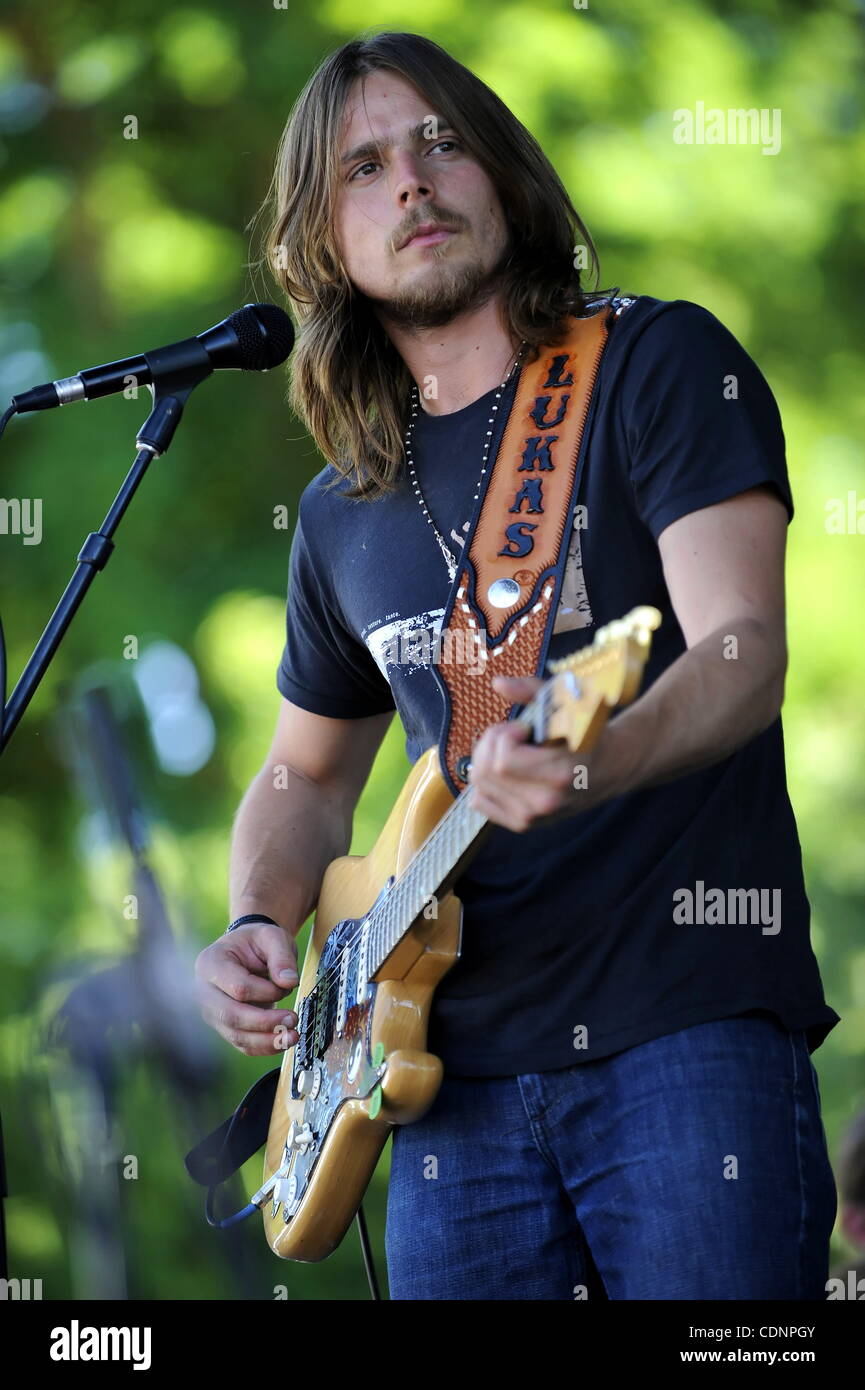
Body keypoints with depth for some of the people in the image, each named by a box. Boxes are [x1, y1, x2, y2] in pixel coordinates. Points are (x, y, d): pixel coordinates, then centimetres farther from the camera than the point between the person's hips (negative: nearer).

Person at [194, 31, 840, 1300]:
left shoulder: (659, 363, 0)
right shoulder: (346, 511, 17)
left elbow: (744, 651, -12)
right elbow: (307, 776, 29)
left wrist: (593, 764, -33)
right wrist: (260, 927, 8)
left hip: (689, 1026, -5)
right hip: (462, 1070, 5)